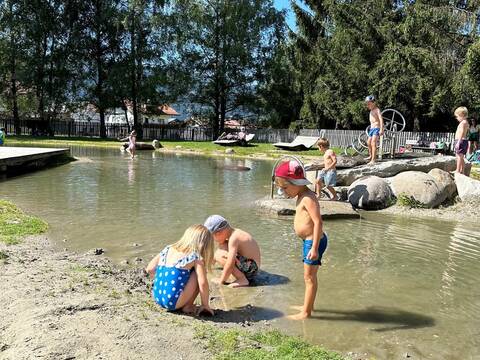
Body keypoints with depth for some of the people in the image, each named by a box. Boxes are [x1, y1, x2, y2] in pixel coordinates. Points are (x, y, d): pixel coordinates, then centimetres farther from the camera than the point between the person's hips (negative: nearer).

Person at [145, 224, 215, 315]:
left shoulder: (167, 250, 13)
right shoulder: (196, 257, -3)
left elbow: (149, 269, 13)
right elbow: (202, 283, -10)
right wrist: (205, 305, 3)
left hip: (157, 298, 7)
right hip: (173, 302, -7)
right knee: (197, 274, 6)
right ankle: (188, 306, 8)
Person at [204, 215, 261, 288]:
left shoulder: (233, 238, -20)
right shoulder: (235, 233, 7)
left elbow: (230, 264, -25)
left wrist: (221, 280, -13)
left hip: (251, 268, -10)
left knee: (219, 255, -20)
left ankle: (242, 279, -15)